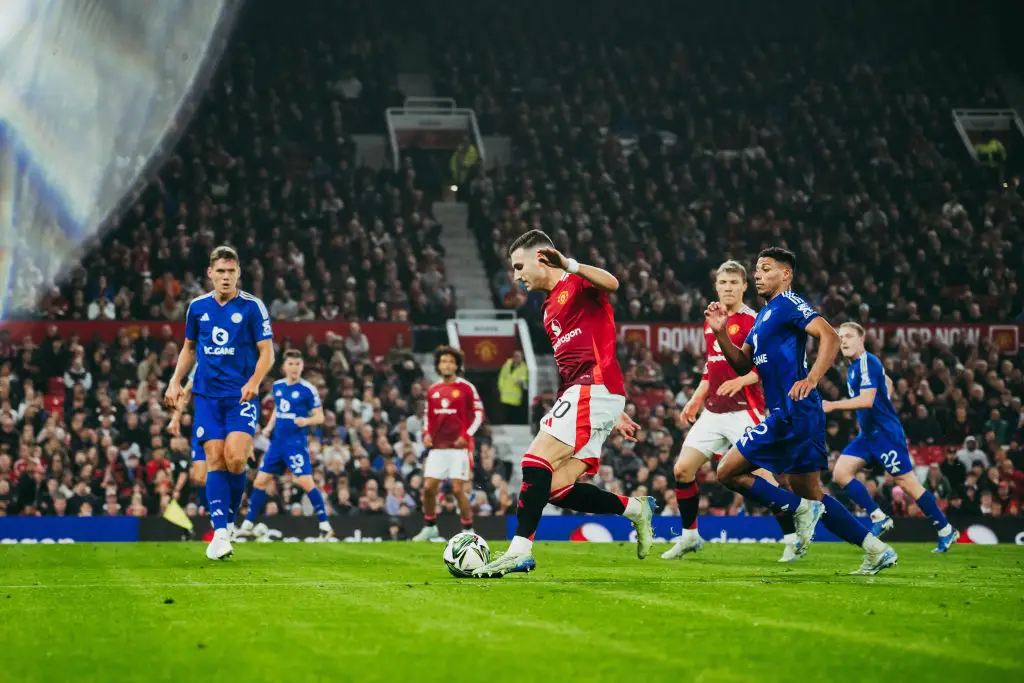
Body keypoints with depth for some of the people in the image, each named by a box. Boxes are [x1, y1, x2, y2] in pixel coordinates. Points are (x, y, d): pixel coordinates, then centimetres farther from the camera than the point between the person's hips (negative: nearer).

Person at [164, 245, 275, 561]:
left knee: (235, 459, -17)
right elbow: (189, 348, 21)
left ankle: (228, 519, 4)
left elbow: (267, 352, -3)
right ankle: (220, 532, -10)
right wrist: (176, 381, 9)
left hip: (241, 396, -3)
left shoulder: (252, 307, -2)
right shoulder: (197, 307, 8)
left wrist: (254, 382, -19)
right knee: (215, 460, -7)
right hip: (207, 395, 3)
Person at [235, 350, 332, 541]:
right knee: (260, 482, 6)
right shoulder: (277, 386, 8)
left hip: (296, 442, -6)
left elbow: (319, 417, -6)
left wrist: (306, 421, -26)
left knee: (306, 482, -15)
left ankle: (325, 526, -7)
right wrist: (269, 426, 10)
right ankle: (248, 526, 15)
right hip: (277, 441, 6)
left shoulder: (308, 390, -9)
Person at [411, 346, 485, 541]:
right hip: (437, 447, 5)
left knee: (458, 489, -10)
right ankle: (429, 527, 16)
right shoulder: (432, 390, 11)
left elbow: (479, 414, -2)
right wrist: (426, 434, 5)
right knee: (428, 487, -1)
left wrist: (466, 435, -13)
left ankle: (468, 530, 3)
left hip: (459, 446, -5)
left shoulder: (466, 388, -3)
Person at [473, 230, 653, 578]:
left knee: (536, 460, -19)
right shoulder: (551, 308, 26)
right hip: (580, 392, 10)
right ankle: (635, 508, 12)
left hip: (593, 390, -10)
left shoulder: (577, 283, -1)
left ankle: (520, 550, -23)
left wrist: (568, 264, -38)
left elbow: (611, 283, -26)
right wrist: (614, 413, 28)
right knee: (557, 488, 2)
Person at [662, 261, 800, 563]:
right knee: (682, 469, 2)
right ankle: (689, 537, 16)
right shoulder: (711, 322, 15)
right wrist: (696, 399, 20)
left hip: (744, 411, -7)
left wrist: (742, 380, -27)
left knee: (763, 475, -13)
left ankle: (792, 540, -3)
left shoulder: (752, 321, -8)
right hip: (713, 412, 7)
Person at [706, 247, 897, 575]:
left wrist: (811, 379, -32)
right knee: (812, 496, 12)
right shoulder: (764, 315, 21)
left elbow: (830, 336, -20)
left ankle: (801, 510, -6)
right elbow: (743, 365, 21)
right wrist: (721, 333, 6)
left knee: (729, 471, -8)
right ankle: (877, 550, 10)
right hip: (789, 414, 10)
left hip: (792, 413, -10)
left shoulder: (788, 304, -7)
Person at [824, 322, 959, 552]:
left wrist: (832, 405, -29)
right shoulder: (855, 365, 12)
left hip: (885, 433, -9)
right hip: (868, 434, 10)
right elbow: (888, 384, 28)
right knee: (841, 472, -4)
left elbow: (867, 400, -29)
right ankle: (878, 518, 0)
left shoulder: (867, 362, -17)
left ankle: (946, 530, 6)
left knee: (906, 482, -5)